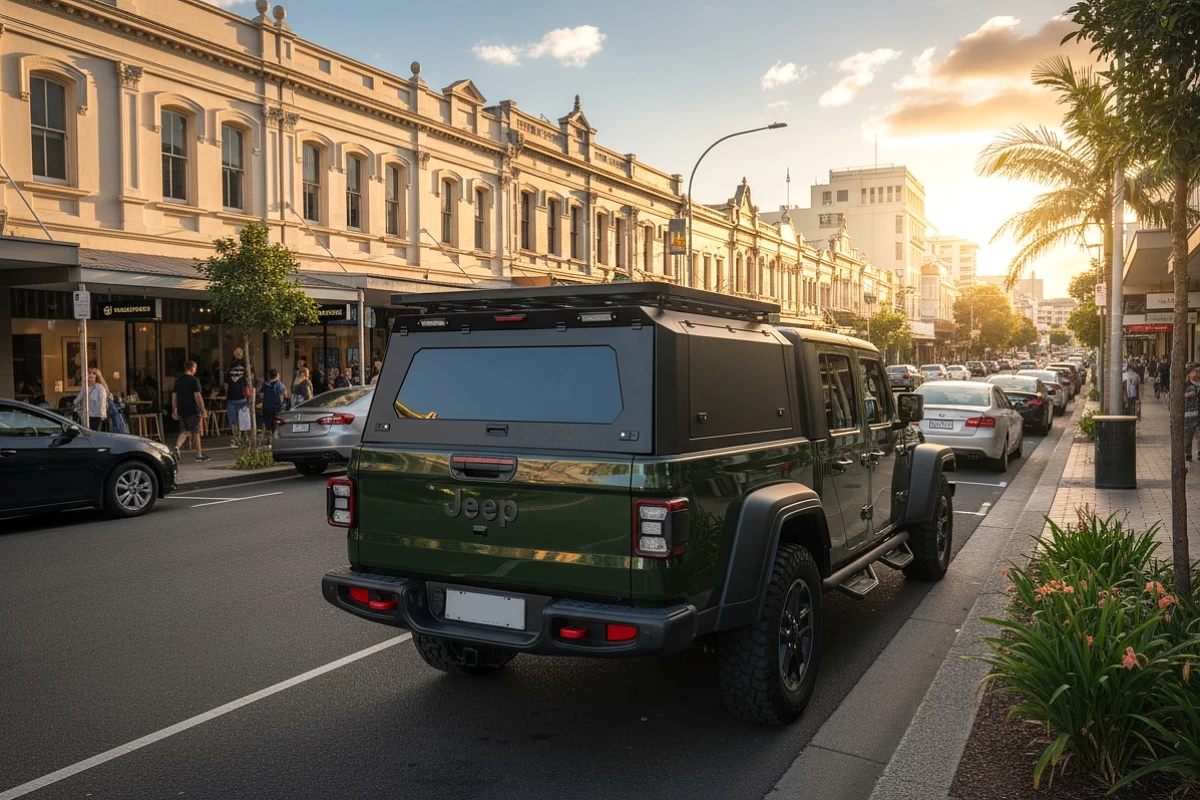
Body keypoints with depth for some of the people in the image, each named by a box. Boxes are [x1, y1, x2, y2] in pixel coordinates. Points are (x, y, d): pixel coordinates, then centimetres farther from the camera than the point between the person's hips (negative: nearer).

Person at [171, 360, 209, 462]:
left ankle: (176, 447, -12)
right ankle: (199, 454, 9)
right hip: (193, 410, -5)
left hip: (181, 411, 6)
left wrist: (174, 410, 17)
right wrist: (203, 410, -13)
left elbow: (174, 396, 13)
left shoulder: (178, 380, 11)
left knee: (184, 431, 12)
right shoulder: (194, 380, -9)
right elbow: (197, 396, -15)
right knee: (195, 432, 3)